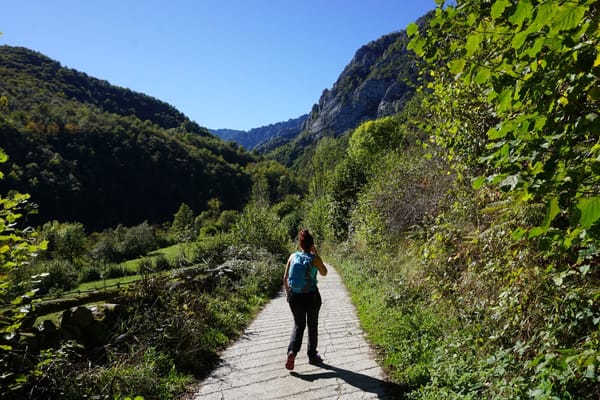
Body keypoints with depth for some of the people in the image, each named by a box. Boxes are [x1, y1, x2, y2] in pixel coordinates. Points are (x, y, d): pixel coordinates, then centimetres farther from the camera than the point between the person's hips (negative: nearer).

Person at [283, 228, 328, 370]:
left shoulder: (293, 256, -4)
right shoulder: (315, 259, -12)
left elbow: (285, 278, 1)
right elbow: (324, 273, 8)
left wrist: (287, 293, 15)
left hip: (295, 296, 2)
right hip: (312, 296, -2)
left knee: (298, 325, 17)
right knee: (312, 325, 18)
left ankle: (292, 352, -4)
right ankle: (312, 356, 29)